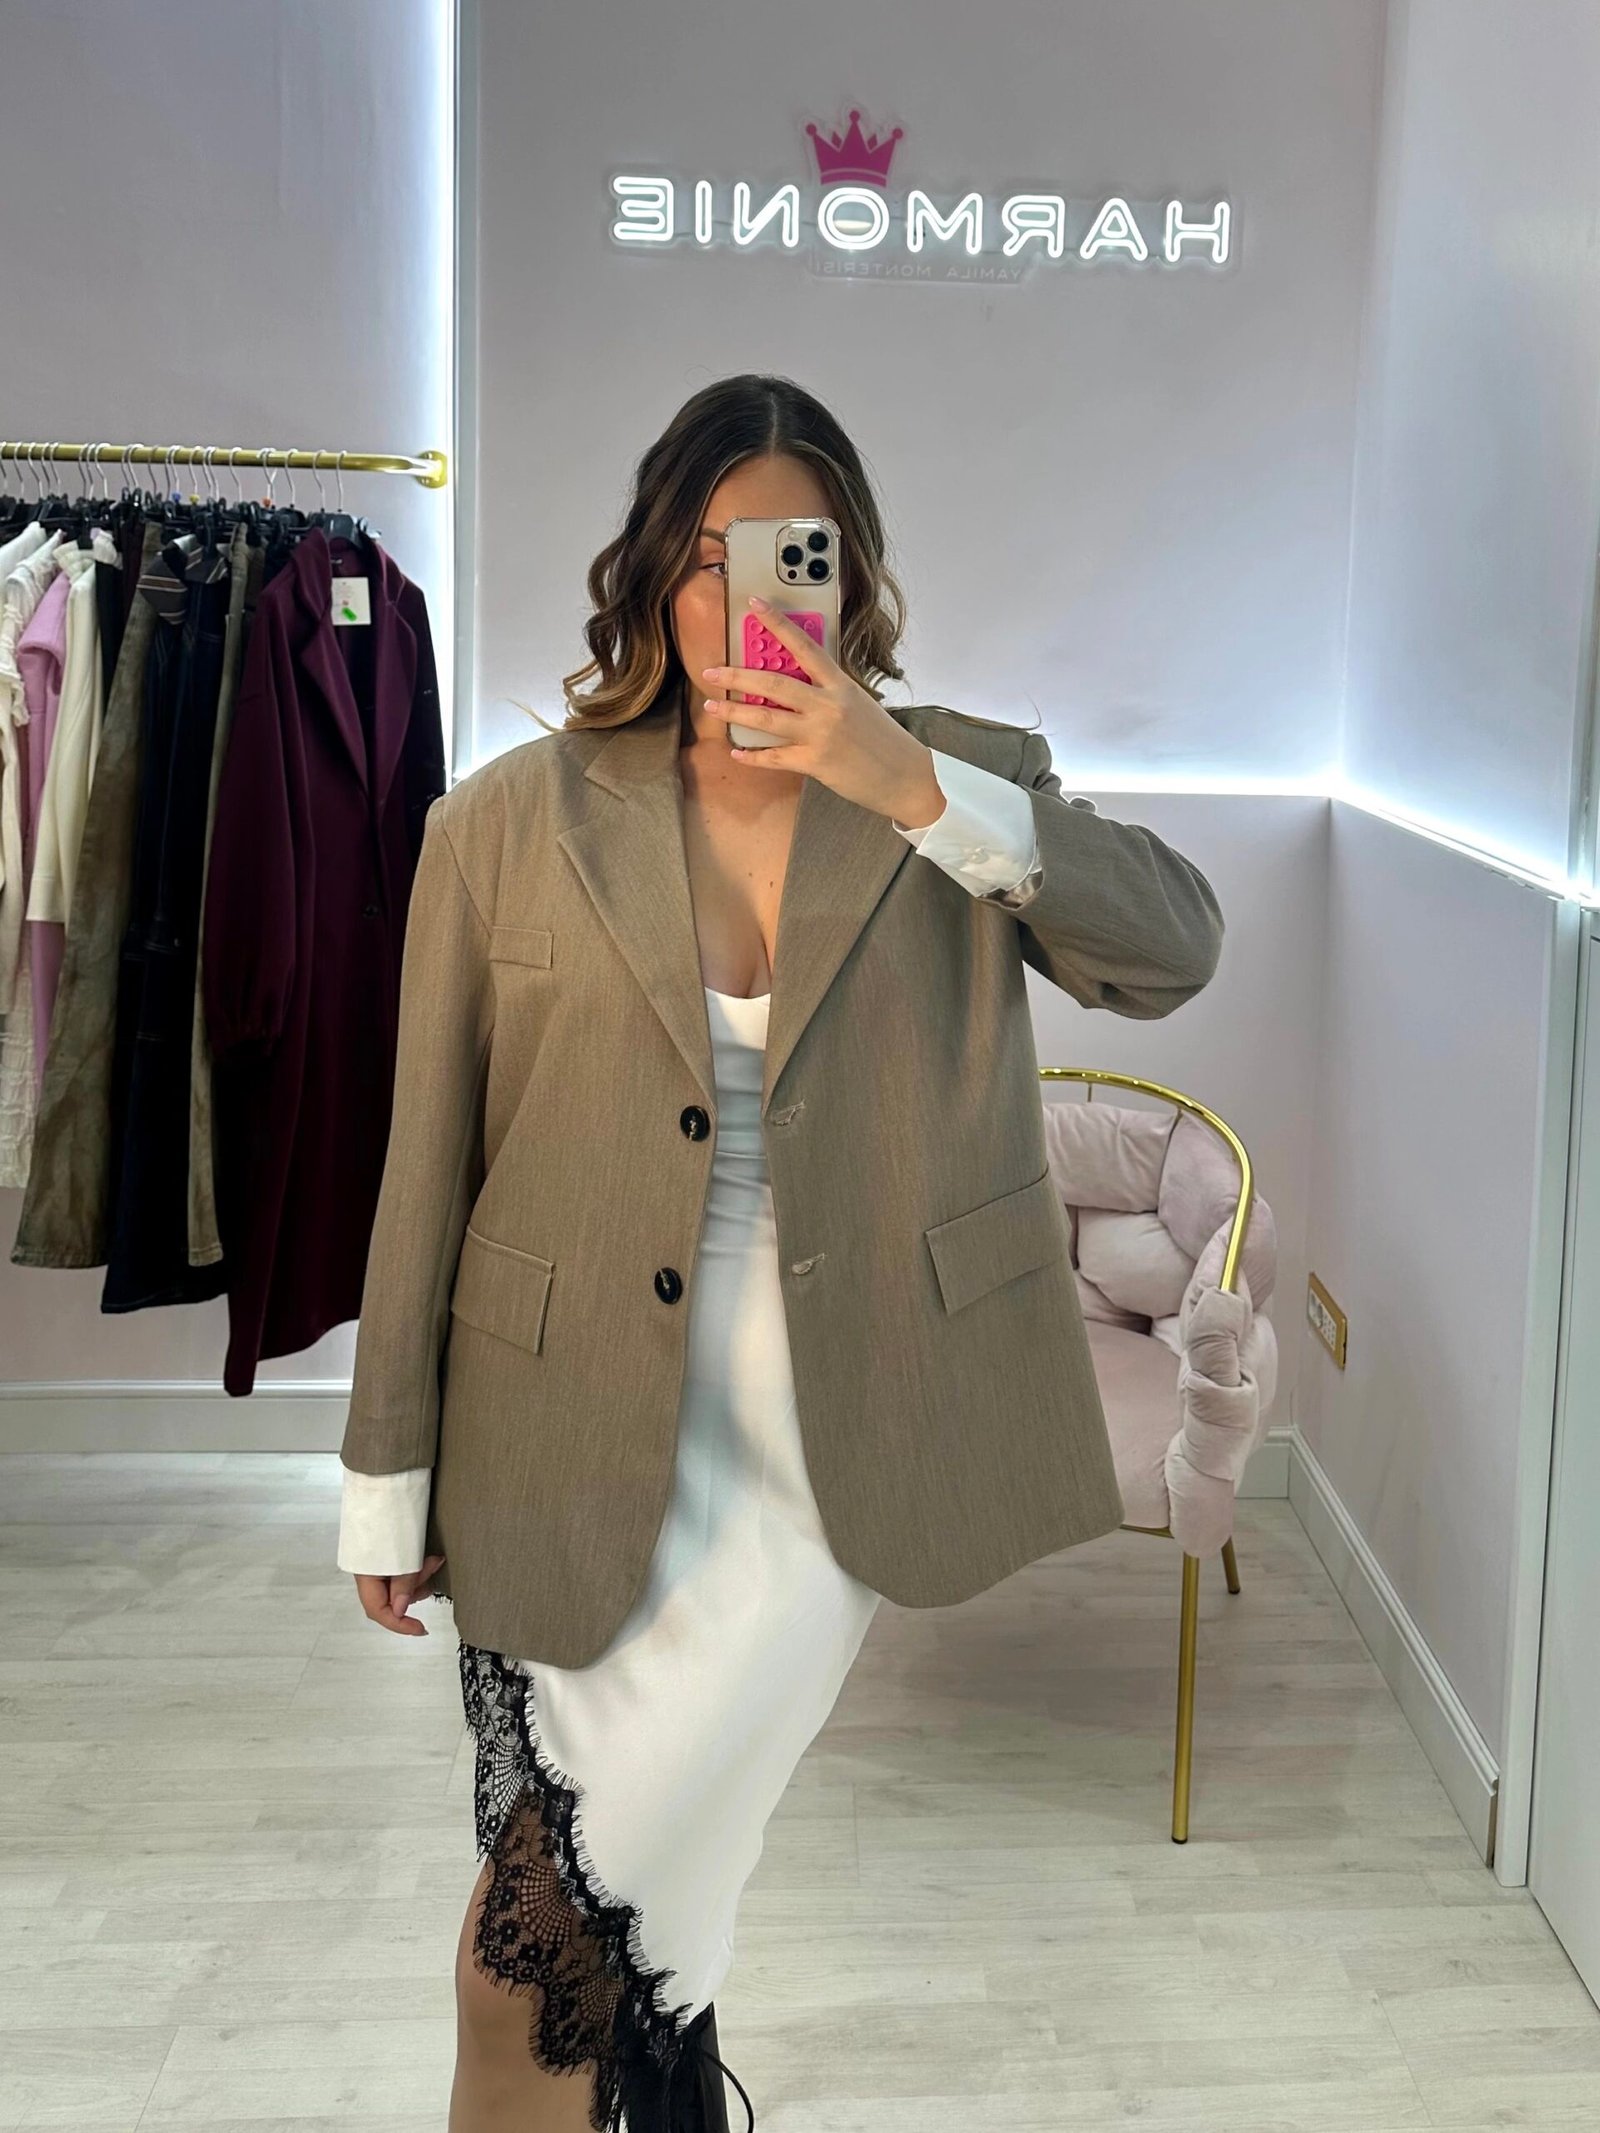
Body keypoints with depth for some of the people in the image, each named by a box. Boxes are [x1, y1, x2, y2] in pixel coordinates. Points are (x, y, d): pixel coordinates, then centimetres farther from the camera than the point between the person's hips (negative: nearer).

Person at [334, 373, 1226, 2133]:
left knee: (577, 1913, -3)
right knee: (568, 1903, 11)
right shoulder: (511, 822, 0)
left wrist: (910, 784, -28)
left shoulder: (962, 786, 1)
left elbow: (1172, 949, -16)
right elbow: (428, 1171, 2)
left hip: (822, 1456, -1)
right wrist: (389, 1478, 6)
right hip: (574, 1445, 2)